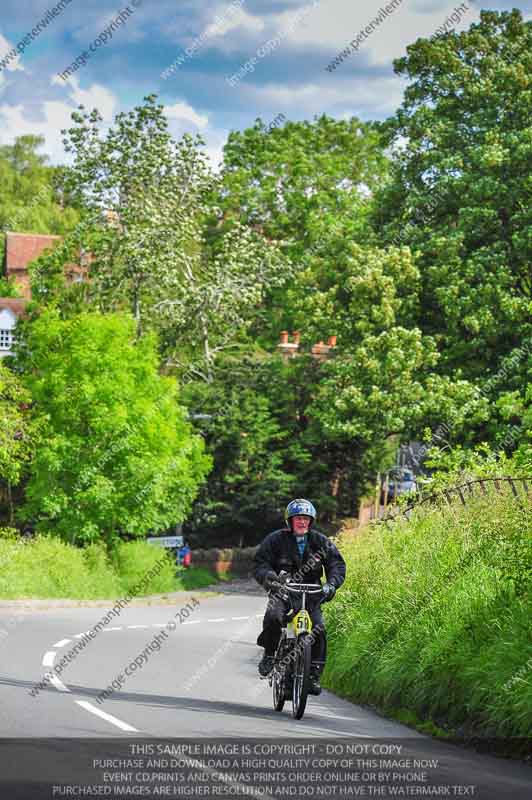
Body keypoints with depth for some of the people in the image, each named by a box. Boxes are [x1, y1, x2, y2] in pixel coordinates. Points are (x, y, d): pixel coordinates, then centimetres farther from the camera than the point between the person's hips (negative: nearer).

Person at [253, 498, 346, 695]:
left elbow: (337, 565, 1)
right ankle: (269, 656, -8)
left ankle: (314, 676, -8)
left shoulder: (321, 542, 5)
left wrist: (331, 584, -20)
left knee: (319, 631, -17)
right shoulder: (276, 539, 0)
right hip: (282, 592, -1)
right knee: (273, 618, -31)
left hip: (310, 595, 1)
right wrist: (267, 575, -28)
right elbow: (260, 563, -4)